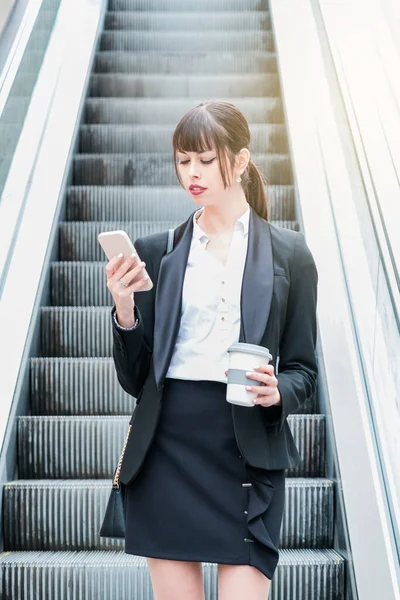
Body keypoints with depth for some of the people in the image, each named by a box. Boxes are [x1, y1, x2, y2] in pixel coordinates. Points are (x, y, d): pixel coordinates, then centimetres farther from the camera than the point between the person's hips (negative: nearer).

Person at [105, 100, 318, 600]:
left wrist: (278, 390, -14)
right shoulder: (155, 253, 7)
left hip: (249, 450, -1)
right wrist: (124, 309, -10)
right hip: (167, 446, 2)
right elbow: (134, 378, 7)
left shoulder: (289, 254, 5)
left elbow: (303, 370, 8)